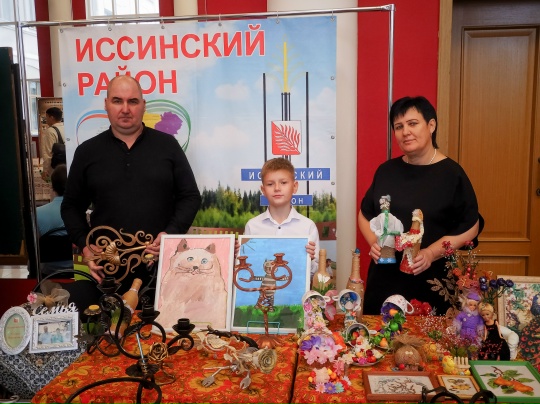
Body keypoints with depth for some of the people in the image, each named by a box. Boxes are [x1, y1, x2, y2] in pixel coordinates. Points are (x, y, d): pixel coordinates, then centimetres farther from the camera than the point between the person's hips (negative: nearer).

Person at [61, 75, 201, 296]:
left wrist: (171, 234, -11)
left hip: (162, 263, -1)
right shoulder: (87, 152, 7)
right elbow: (71, 206, 12)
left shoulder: (167, 145, 3)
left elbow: (190, 196, 4)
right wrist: (85, 246, -3)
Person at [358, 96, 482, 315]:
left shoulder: (451, 173, -6)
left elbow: (470, 227, -4)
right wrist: (374, 242, -5)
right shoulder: (386, 170, 5)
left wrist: (431, 253, -17)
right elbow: (365, 214, 14)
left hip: (431, 282, -3)